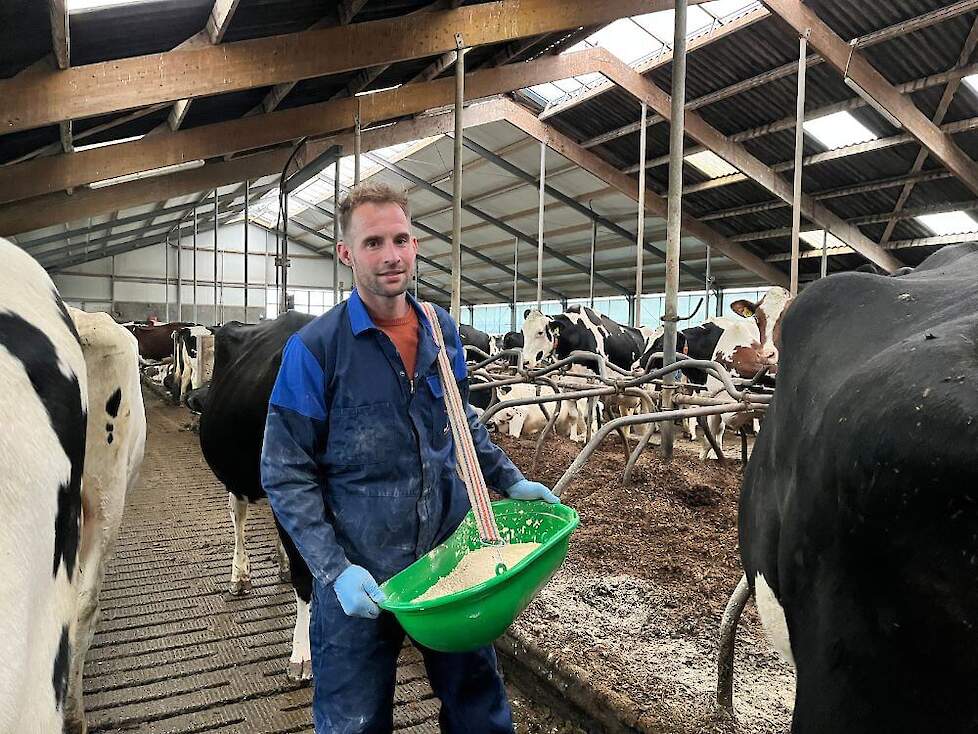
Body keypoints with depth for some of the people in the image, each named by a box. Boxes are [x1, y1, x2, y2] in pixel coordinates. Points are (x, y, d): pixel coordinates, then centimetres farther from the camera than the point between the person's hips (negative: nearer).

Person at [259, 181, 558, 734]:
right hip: (360, 579, -3)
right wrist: (335, 571, -19)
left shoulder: (443, 332, 1)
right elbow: (287, 475, -12)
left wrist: (510, 480, 8)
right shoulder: (314, 349, -14)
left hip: (453, 559, 4)